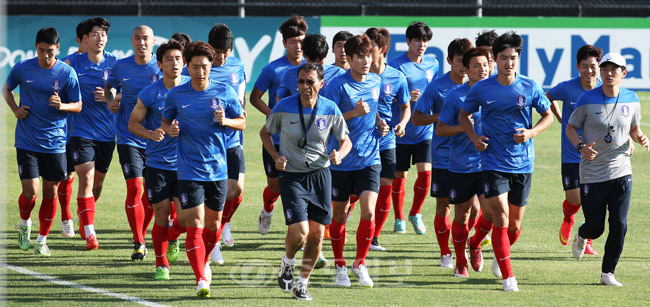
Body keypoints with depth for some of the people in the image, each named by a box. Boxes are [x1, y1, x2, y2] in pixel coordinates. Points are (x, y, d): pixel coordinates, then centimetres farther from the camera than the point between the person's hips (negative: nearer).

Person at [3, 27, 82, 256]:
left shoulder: (67, 73, -4)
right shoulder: (22, 69, -3)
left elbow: (78, 106, 1)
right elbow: (6, 88, 16)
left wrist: (62, 106, -21)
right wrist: (15, 109, -1)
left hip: (55, 141, 1)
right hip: (27, 141, -1)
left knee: (50, 192, 4)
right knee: (30, 192, -8)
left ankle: (42, 239, 18)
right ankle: (24, 224, 23)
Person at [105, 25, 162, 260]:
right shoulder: (120, 67, 1)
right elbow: (109, 87, 17)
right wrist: (110, 101, -4)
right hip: (129, 138, -1)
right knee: (134, 188, -11)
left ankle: (142, 234, 30)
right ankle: (138, 243, -2)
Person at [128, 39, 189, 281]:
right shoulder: (149, 93, -6)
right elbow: (133, 123, 3)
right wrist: (150, 134, -16)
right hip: (157, 163, -1)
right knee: (161, 215, -1)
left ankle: (173, 238, 30)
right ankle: (161, 264, 16)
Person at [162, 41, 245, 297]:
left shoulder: (224, 92, -1)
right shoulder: (176, 95, -1)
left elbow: (242, 122, 7)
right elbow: (165, 121, 12)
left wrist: (225, 121, -14)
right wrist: (170, 129, -11)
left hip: (218, 168, 2)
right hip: (189, 170, -2)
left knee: (213, 223, 15)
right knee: (194, 225, -11)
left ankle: (204, 262, 41)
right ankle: (201, 279, -12)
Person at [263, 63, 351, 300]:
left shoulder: (330, 110, -5)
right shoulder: (283, 107, -9)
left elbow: (346, 140, 7)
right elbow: (265, 132, 8)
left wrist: (339, 154, -16)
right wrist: (276, 156, -8)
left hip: (320, 175, 2)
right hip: (291, 176, -2)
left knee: (317, 233, 1)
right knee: (299, 232, -15)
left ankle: (302, 284, 18)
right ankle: (287, 262, 19)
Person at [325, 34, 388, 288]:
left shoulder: (375, 82, 6)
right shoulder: (338, 85, -10)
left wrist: (379, 124, 5)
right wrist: (354, 113, -22)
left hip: (369, 159, 3)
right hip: (341, 160, -3)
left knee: (369, 211, -11)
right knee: (339, 215, 8)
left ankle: (360, 263, 7)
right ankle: (339, 265, 25)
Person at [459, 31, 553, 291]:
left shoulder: (530, 87, -3)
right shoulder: (481, 89, -3)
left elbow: (548, 116, 9)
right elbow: (464, 115, 11)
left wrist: (531, 133, -9)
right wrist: (474, 138, -6)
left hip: (523, 163, 2)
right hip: (493, 161, -2)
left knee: (515, 223, 11)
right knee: (501, 216, -14)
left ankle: (500, 256, 40)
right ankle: (508, 275, -10)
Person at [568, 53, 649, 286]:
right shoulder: (587, 100, -8)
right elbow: (570, 128, 1)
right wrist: (580, 146, -18)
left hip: (621, 172, 2)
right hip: (592, 174, -2)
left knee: (619, 225, -7)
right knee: (595, 228, 1)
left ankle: (608, 273, 9)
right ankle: (581, 236, 40)